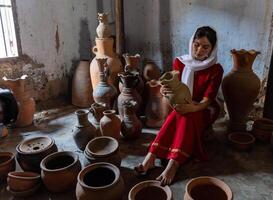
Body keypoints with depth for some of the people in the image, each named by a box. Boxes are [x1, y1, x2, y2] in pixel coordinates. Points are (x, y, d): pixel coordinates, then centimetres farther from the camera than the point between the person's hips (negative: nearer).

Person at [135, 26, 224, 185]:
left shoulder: (216, 69, -11)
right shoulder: (180, 62, -3)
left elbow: (206, 101, -17)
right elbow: (174, 89, -5)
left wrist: (191, 107, -38)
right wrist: (167, 91, -30)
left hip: (203, 110, -2)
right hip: (183, 106, 2)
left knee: (187, 118, -35)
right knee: (175, 116, -32)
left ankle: (173, 165, -43)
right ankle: (150, 157, -39)